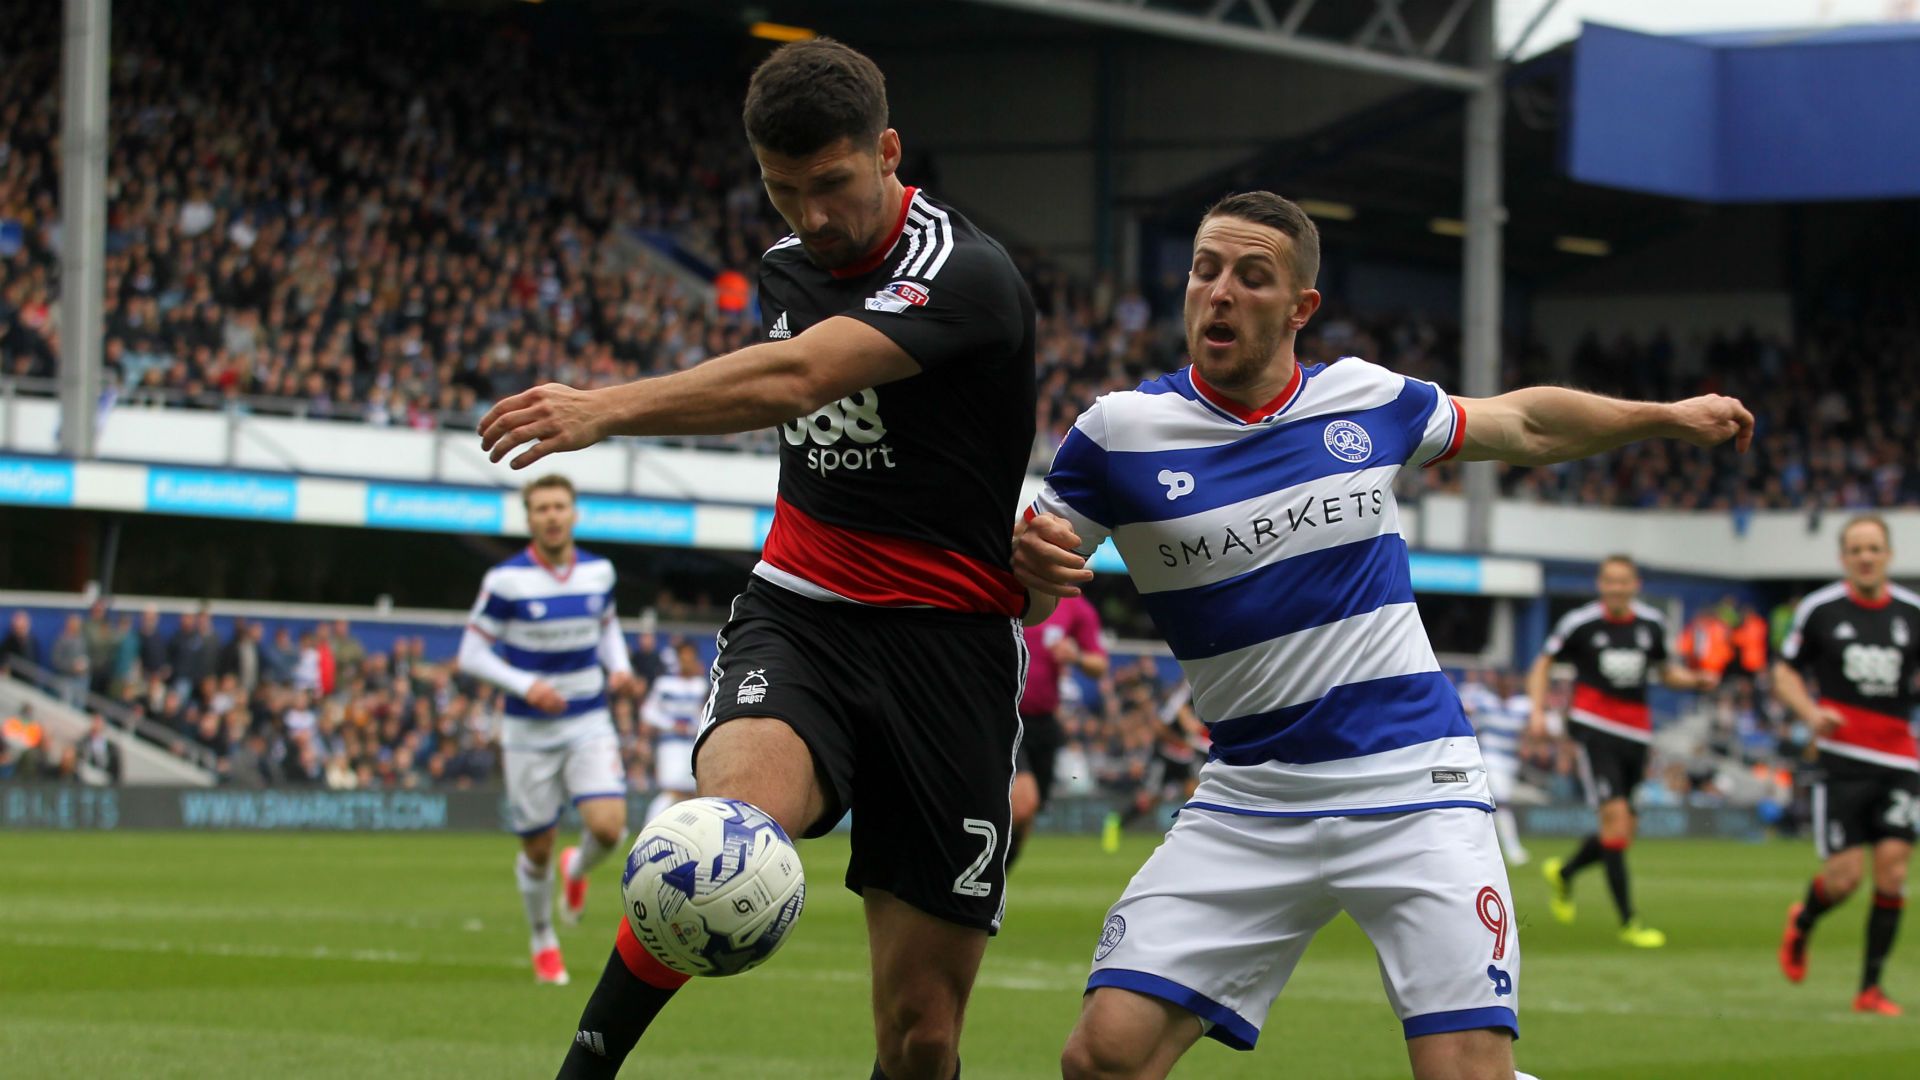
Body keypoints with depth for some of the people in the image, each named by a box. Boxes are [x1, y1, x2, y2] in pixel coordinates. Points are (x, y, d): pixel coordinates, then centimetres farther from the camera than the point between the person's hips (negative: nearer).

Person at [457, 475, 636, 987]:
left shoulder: (599, 572, 1)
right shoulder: (506, 581, -11)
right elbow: (472, 654, -8)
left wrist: (619, 667, 0)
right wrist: (525, 686, -22)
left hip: (589, 724, 2)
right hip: (529, 731, -2)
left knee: (608, 828, -17)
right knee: (537, 848, 4)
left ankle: (577, 869, 20)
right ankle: (543, 941, 30)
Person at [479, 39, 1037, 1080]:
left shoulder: (966, 274, -14)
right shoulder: (785, 267, 9)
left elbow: (799, 377, -31)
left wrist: (610, 408, -40)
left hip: (948, 640, -4)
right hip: (796, 612, 4)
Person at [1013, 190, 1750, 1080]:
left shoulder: (1368, 401, 3)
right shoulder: (1120, 431, -3)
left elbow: (1524, 425, 21)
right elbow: (1018, 592, 1)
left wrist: (1670, 416, 23)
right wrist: (1030, 562, -21)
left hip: (1413, 785, 0)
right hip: (1248, 800, 0)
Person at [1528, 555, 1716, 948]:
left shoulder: (1651, 624, 6)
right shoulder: (1580, 623, -5)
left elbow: (1666, 672, 18)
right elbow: (1543, 663, 6)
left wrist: (1698, 679, -1)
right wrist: (1538, 710, -6)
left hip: (1636, 734, 5)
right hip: (1594, 727, -5)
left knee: (1623, 831, 9)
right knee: (1615, 816, -17)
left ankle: (1563, 872, 39)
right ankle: (1628, 921, -14)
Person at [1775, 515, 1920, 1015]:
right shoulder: (1819, 609, 1)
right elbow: (1785, 672, 8)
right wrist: (1811, 712, -10)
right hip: (1843, 757, -2)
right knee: (1845, 874, -8)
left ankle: (1871, 988, 3)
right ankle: (1801, 922, 28)